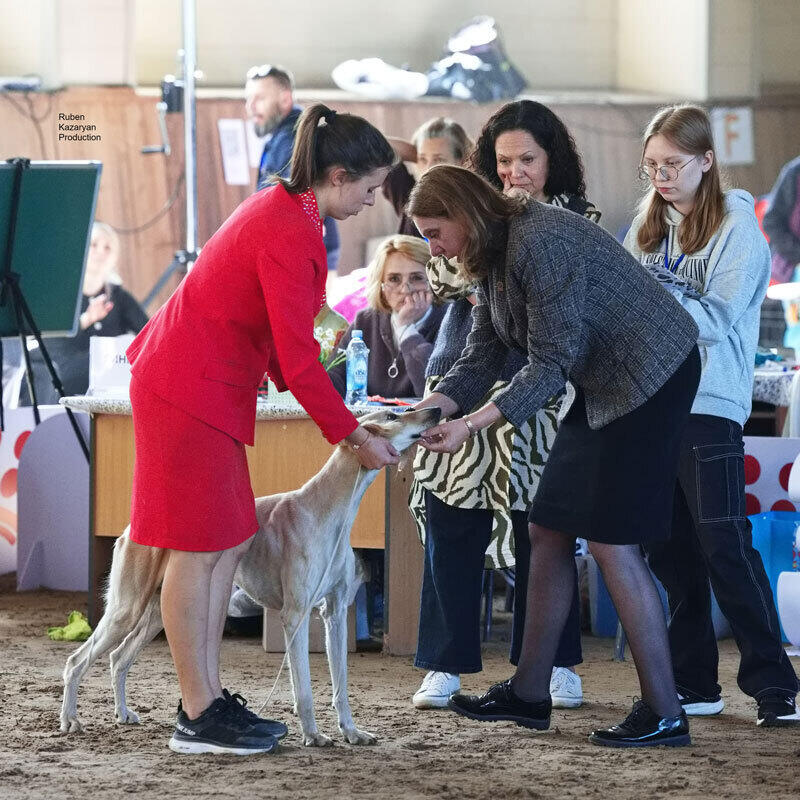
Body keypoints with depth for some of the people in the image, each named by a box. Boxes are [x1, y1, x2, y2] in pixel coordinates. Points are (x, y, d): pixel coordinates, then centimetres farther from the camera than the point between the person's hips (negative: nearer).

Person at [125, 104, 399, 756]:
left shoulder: (284, 209, 9)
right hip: (190, 389, -10)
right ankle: (198, 719, -1)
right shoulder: (290, 234, -23)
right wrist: (354, 437, -13)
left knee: (228, 542, 11)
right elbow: (297, 356, -21)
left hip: (206, 382, 10)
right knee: (201, 549, -6)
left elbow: (282, 344, 16)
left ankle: (209, 698, 15)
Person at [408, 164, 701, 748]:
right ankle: (530, 693, 17)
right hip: (602, 385, 10)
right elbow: (481, 357, 5)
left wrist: (474, 424, -28)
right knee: (548, 529, 9)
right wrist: (429, 411, -11)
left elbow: (552, 362, -24)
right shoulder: (490, 259, 8)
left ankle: (665, 715, -8)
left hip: (651, 375, -10)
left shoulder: (540, 242, -24)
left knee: (611, 541, -12)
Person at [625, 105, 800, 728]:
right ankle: (694, 684, 13)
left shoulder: (736, 224, -4)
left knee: (723, 546, -10)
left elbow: (716, 317, -13)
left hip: (710, 403, -6)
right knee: (669, 549, 6)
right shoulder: (649, 226, 14)